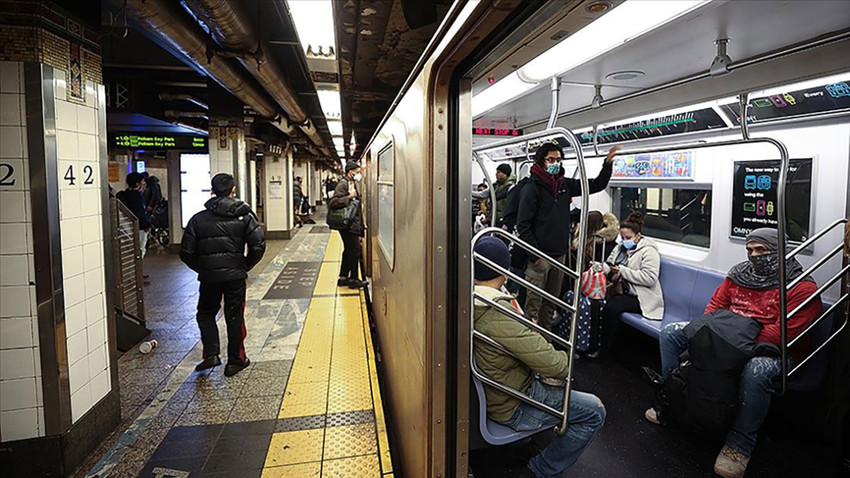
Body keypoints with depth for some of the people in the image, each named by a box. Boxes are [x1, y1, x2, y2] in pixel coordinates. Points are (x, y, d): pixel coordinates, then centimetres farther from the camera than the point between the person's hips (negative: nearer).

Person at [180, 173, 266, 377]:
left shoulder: (198, 219, 1)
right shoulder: (244, 215, -2)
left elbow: (186, 252, -1)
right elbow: (258, 245, -10)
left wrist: (201, 268, 14)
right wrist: (246, 265, 5)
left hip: (208, 276, 1)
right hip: (235, 275, 0)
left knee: (206, 314, 21)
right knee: (235, 317, 9)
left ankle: (211, 354, 9)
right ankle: (235, 361, 16)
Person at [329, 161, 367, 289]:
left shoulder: (352, 183, 16)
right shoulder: (343, 184, -13)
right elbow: (333, 202, -22)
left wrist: (361, 223, 22)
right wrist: (349, 197, -27)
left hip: (353, 224, 10)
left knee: (349, 251, 14)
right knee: (355, 251, -5)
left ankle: (343, 278, 23)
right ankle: (353, 280, 6)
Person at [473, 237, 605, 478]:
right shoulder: (498, 315, -36)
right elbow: (553, 364, -30)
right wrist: (566, 360, -8)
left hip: (491, 391, 9)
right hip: (511, 407, -9)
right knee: (594, 412, -1)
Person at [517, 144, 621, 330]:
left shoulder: (565, 185, 11)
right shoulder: (532, 188, -8)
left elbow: (596, 185, 17)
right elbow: (523, 225, -12)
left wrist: (608, 164, 2)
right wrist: (534, 254, -16)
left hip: (560, 254, 7)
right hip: (540, 256, -7)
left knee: (551, 301, 15)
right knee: (534, 303, -5)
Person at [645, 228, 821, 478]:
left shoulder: (802, 287, -10)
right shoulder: (739, 274, 10)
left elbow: (781, 334, -20)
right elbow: (715, 305, 13)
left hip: (767, 348, -7)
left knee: (756, 371, -42)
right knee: (671, 331, -4)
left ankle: (740, 444, -22)